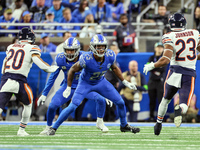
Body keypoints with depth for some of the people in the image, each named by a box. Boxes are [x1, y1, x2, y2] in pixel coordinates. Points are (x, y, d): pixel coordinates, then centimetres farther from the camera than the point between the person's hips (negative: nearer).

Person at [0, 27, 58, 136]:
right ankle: (21, 130, 23)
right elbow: (42, 66, -5)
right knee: (28, 104, 23)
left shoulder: (10, 47, 18)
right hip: (19, 81, -3)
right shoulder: (32, 49, 3)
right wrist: (55, 68, 12)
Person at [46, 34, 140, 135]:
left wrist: (124, 82, 5)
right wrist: (69, 88, -11)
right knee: (72, 107, -18)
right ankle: (53, 128, -3)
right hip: (85, 84, -4)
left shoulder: (110, 56, -22)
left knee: (120, 102, 4)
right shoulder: (86, 59, -35)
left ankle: (124, 126, 29)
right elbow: (72, 70, -17)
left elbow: (114, 68, 2)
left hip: (101, 82, 4)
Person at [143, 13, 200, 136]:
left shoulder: (170, 37, -10)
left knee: (166, 100, 25)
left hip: (175, 72, 0)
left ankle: (159, 123, 29)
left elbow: (165, 60, -18)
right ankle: (180, 109, -37)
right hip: (190, 75, 1)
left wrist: (151, 66, -3)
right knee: (184, 106, -3)